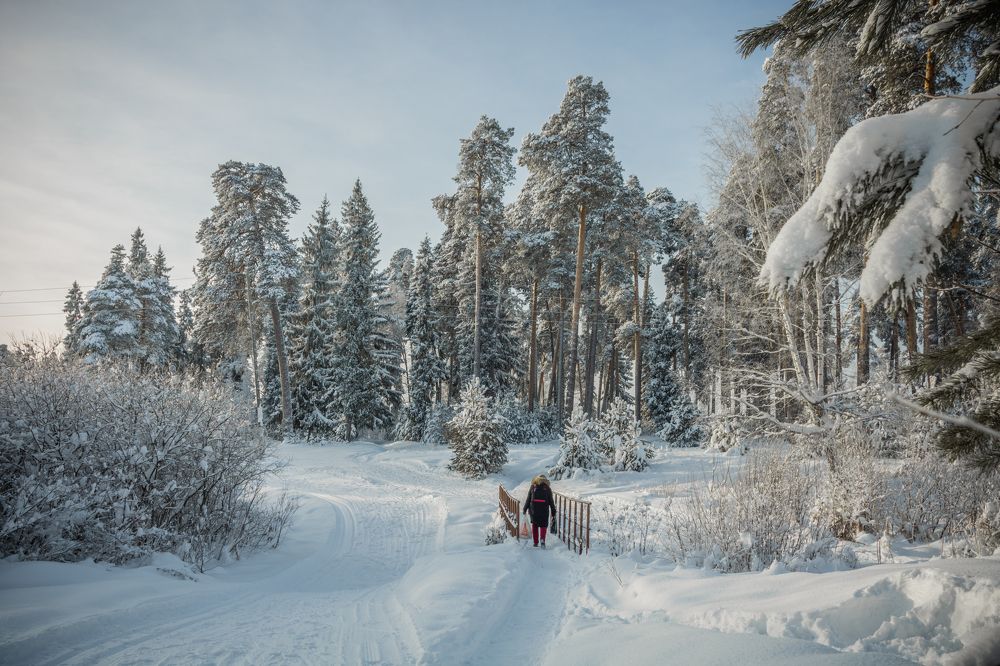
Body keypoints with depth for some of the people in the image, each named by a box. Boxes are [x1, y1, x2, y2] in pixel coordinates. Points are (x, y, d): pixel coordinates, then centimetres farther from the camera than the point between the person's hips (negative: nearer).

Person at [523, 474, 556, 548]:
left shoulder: (533, 487, 7)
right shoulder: (547, 488, 5)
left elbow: (528, 499, 6)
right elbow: (551, 501, 5)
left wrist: (525, 509, 13)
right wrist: (553, 512, 11)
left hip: (534, 509, 1)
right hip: (544, 510, -1)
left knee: (534, 525, 14)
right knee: (543, 525, 10)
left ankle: (535, 542, 14)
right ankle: (542, 539, -13)